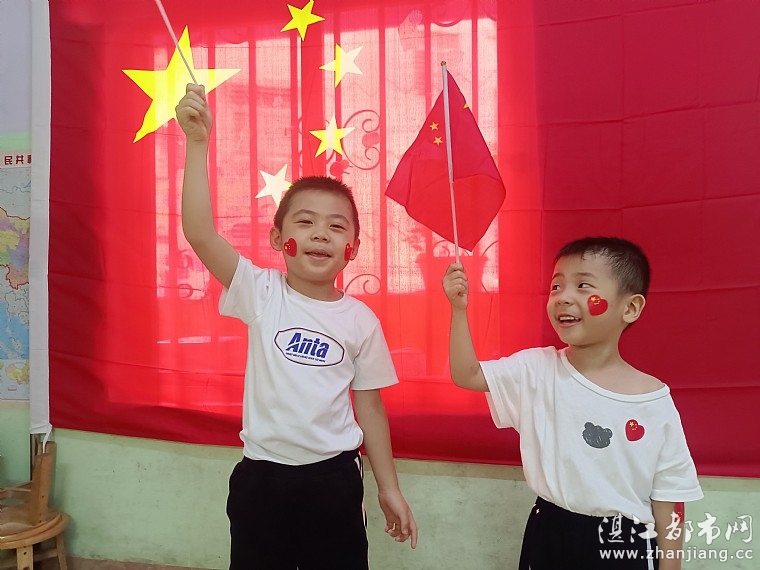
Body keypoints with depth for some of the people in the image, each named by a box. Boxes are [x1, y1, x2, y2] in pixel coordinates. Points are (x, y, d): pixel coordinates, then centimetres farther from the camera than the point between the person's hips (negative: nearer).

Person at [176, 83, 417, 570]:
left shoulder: (361, 321, -5)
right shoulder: (261, 293, -8)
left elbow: (370, 406, 3)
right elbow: (199, 234, -22)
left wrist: (389, 488, 7)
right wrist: (198, 142, -29)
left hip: (334, 478, 1)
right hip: (261, 476, 0)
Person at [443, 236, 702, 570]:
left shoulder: (655, 402, -10)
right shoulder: (536, 370, -6)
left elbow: (669, 503, -3)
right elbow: (466, 375, -7)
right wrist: (459, 309, -18)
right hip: (548, 537, 2)